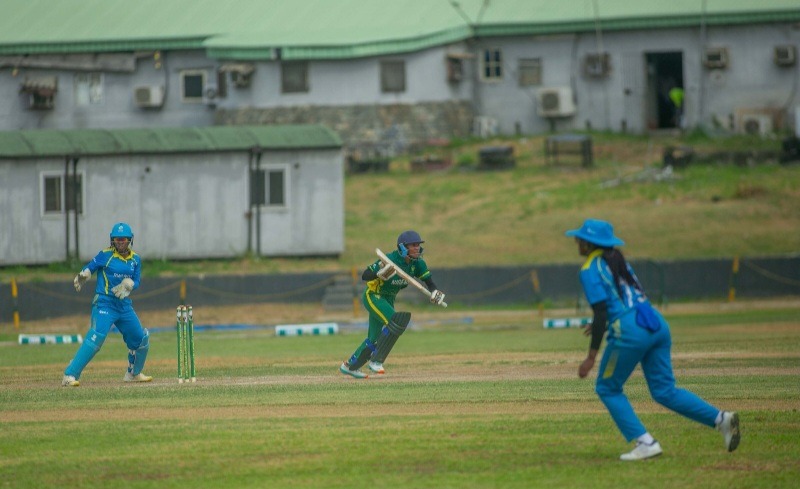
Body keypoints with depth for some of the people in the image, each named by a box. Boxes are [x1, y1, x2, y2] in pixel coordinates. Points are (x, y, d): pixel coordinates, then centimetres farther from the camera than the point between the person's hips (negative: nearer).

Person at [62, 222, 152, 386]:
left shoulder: (135, 259, 9)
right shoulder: (106, 255, -4)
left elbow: (136, 282, 7)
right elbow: (89, 268, -10)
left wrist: (128, 284, -16)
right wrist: (83, 276, -33)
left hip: (125, 305, 6)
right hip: (104, 304, -6)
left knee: (141, 339, 13)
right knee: (96, 337, -24)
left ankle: (133, 373, 37)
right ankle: (70, 376, -26)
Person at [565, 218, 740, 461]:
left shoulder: (590, 270, -4)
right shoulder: (617, 260, 20)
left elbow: (601, 313, -12)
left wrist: (591, 357, -11)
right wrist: (602, 323, 33)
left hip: (630, 331, -8)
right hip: (657, 323, 8)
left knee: (607, 389, 10)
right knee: (664, 391, 11)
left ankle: (645, 443, -1)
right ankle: (721, 418, -4)